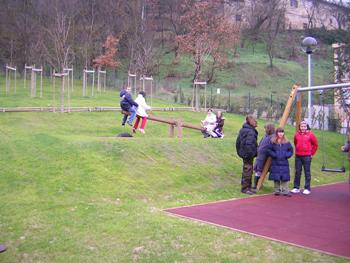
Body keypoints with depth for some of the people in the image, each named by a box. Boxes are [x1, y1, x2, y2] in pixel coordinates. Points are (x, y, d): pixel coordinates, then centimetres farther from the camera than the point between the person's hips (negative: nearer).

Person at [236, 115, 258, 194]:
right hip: (248, 155, -10)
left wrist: (239, 151, 20)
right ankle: (245, 188, 8)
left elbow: (238, 142, 16)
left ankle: (248, 187, 27)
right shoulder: (251, 132, -21)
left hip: (243, 153, 10)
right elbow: (249, 144, -30)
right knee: (247, 171, 0)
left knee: (247, 171, 18)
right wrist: (250, 154, -21)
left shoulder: (242, 130, 10)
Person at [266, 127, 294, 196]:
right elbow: (268, 150, -3)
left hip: (284, 163, 2)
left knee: (285, 178, 1)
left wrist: (287, 155, -5)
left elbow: (291, 150, 10)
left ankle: (285, 191, 7)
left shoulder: (286, 142, 5)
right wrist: (274, 155, -11)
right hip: (275, 163, -1)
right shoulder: (273, 142, -2)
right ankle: (277, 191, 15)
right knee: (276, 178, 4)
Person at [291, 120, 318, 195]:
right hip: (298, 156, 3)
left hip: (307, 156, -3)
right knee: (297, 172, 6)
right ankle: (296, 188, 13)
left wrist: (312, 153, 5)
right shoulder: (297, 134, 7)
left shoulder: (310, 134, -2)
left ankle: (307, 189, 6)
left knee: (307, 172, 0)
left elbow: (315, 144, 6)